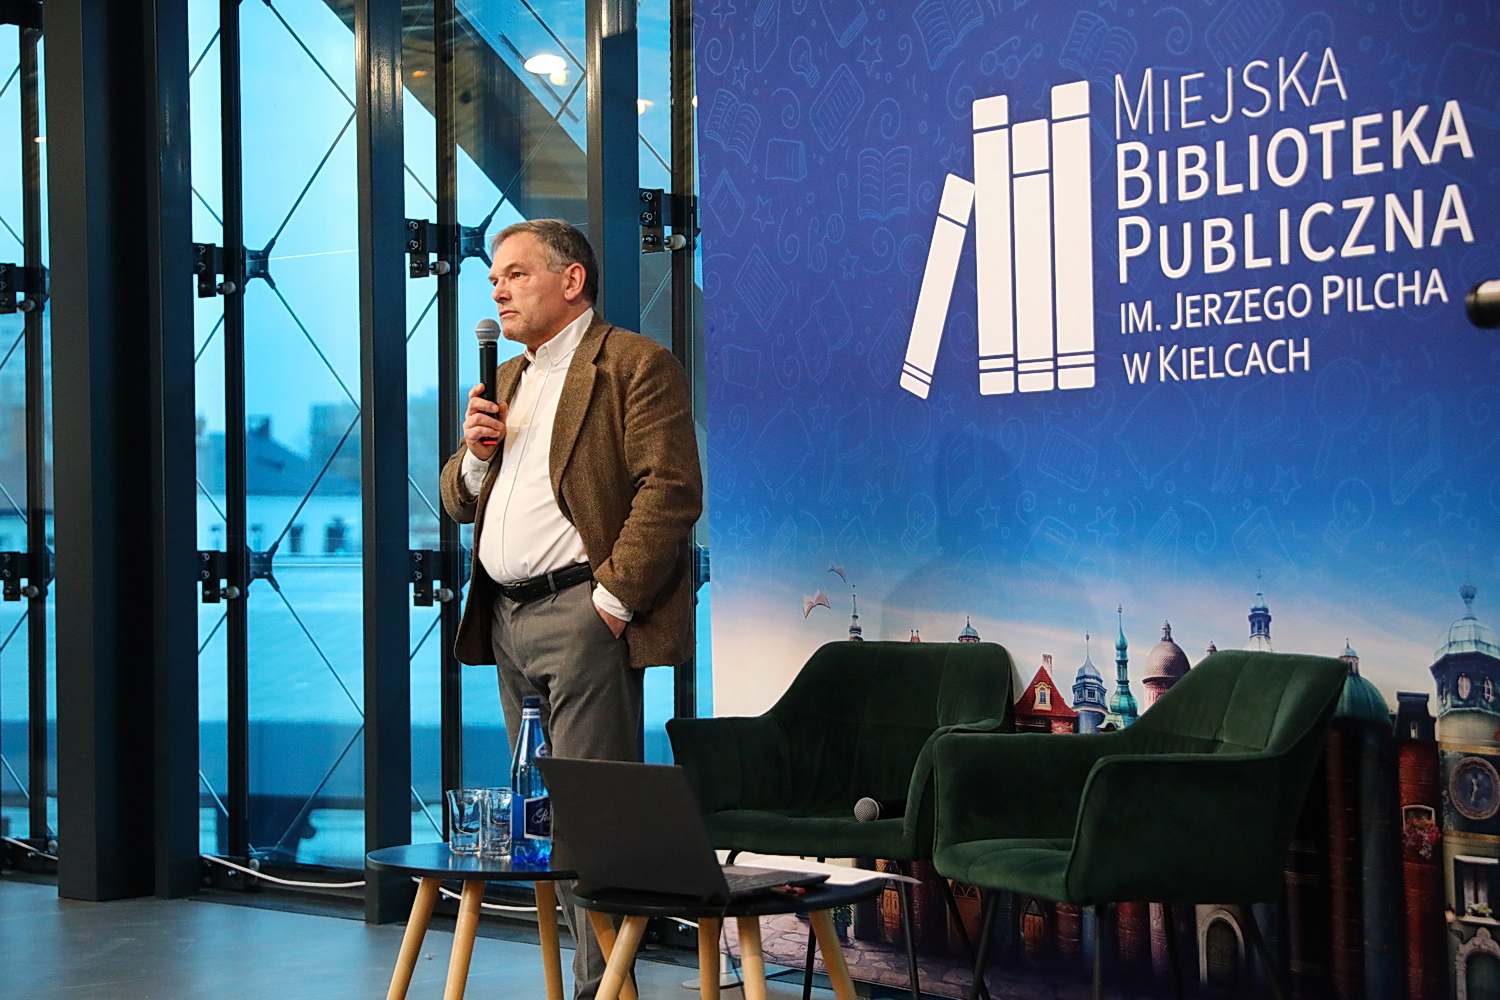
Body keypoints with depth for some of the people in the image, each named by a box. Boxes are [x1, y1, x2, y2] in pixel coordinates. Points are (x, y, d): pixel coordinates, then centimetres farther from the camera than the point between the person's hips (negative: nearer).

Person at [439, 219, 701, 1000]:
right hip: (506, 618, 8)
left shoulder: (635, 364, -5)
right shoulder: (506, 380, 22)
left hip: (581, 614, -8)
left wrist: (614, 597, -17)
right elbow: (460, 502, 24)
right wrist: (473, 454, 3)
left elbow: (671, 490, -14)